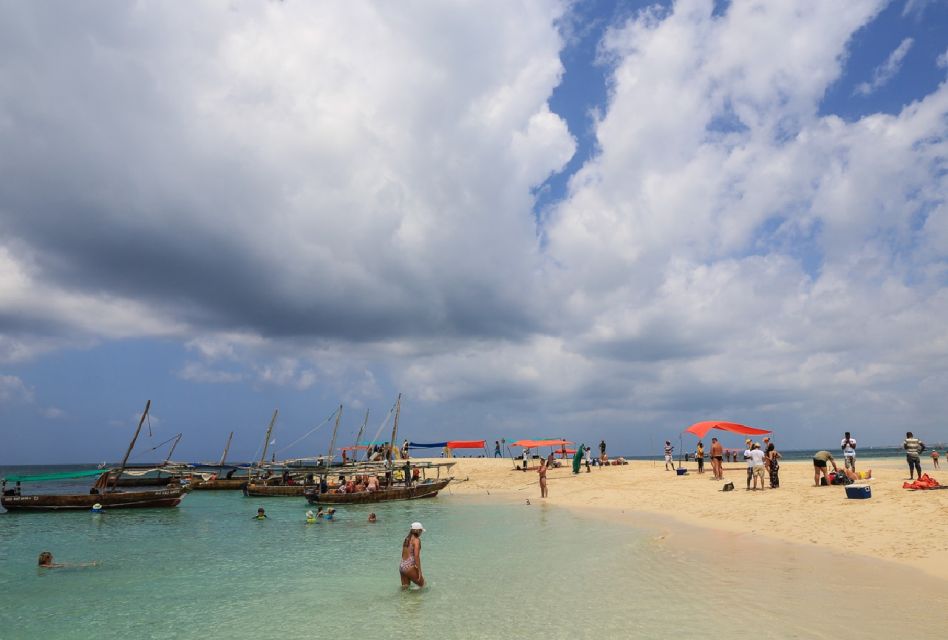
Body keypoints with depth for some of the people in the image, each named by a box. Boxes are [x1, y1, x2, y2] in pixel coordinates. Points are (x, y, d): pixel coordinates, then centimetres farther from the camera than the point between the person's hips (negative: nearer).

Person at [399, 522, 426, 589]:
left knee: (405, 588, 16)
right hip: (409, 567, -7)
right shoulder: (417, 540, -10)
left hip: (401, 566, 8)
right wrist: (419, 571, -14)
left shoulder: (407, 538, 13)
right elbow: (416, 556, -17)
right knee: (422, 584, 9)